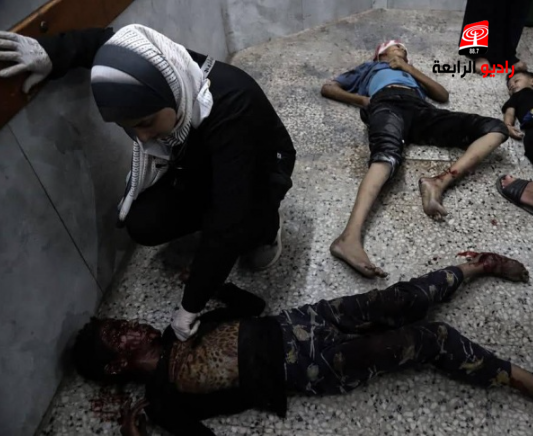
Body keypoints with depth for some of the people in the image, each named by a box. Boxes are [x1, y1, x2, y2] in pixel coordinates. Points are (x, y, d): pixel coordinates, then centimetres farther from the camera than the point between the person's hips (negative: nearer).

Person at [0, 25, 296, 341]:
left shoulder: (231, 107, -42)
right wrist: (50, 53, -23)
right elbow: (101, 40, -2)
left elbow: (230, 223, -42)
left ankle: (264, 226, 0)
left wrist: (191, 306, -35)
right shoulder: (157, 82, -25)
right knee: (142, 224, -17)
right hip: (200, 167, 5)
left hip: (260, 167, -4)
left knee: (239, 224, -35)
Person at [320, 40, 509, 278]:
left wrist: (409, 68, 24)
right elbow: (328, 87, 30)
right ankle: (350, 236, -61)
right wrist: (360, 99, 11)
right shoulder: (370, 67, 40)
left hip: (420, 109, 4)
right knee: (387, 153, -40)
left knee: (495, 128, -16)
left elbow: (443, 95, 29)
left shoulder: (412, 73, 46)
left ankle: (439, 182, -39)